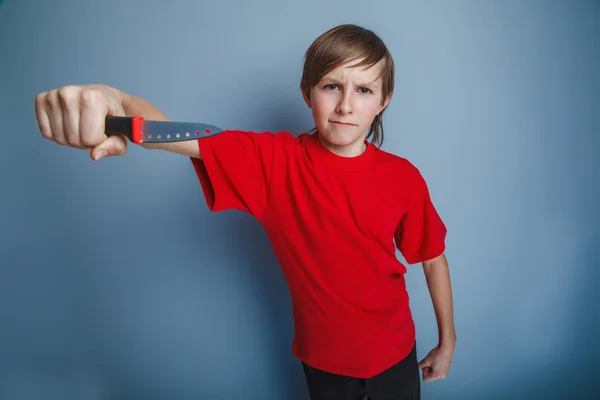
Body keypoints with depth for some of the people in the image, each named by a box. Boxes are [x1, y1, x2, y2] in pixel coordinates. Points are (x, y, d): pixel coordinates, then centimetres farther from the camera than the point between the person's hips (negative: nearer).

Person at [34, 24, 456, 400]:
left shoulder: (403, 177, -15)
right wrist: (115, 103, -53)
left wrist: (447, 341, 6)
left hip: (394, 354, 1)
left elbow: (433, 258, -3)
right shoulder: (275, 160, -19)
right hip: (322, 357, 0)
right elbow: (183, 137, -32)